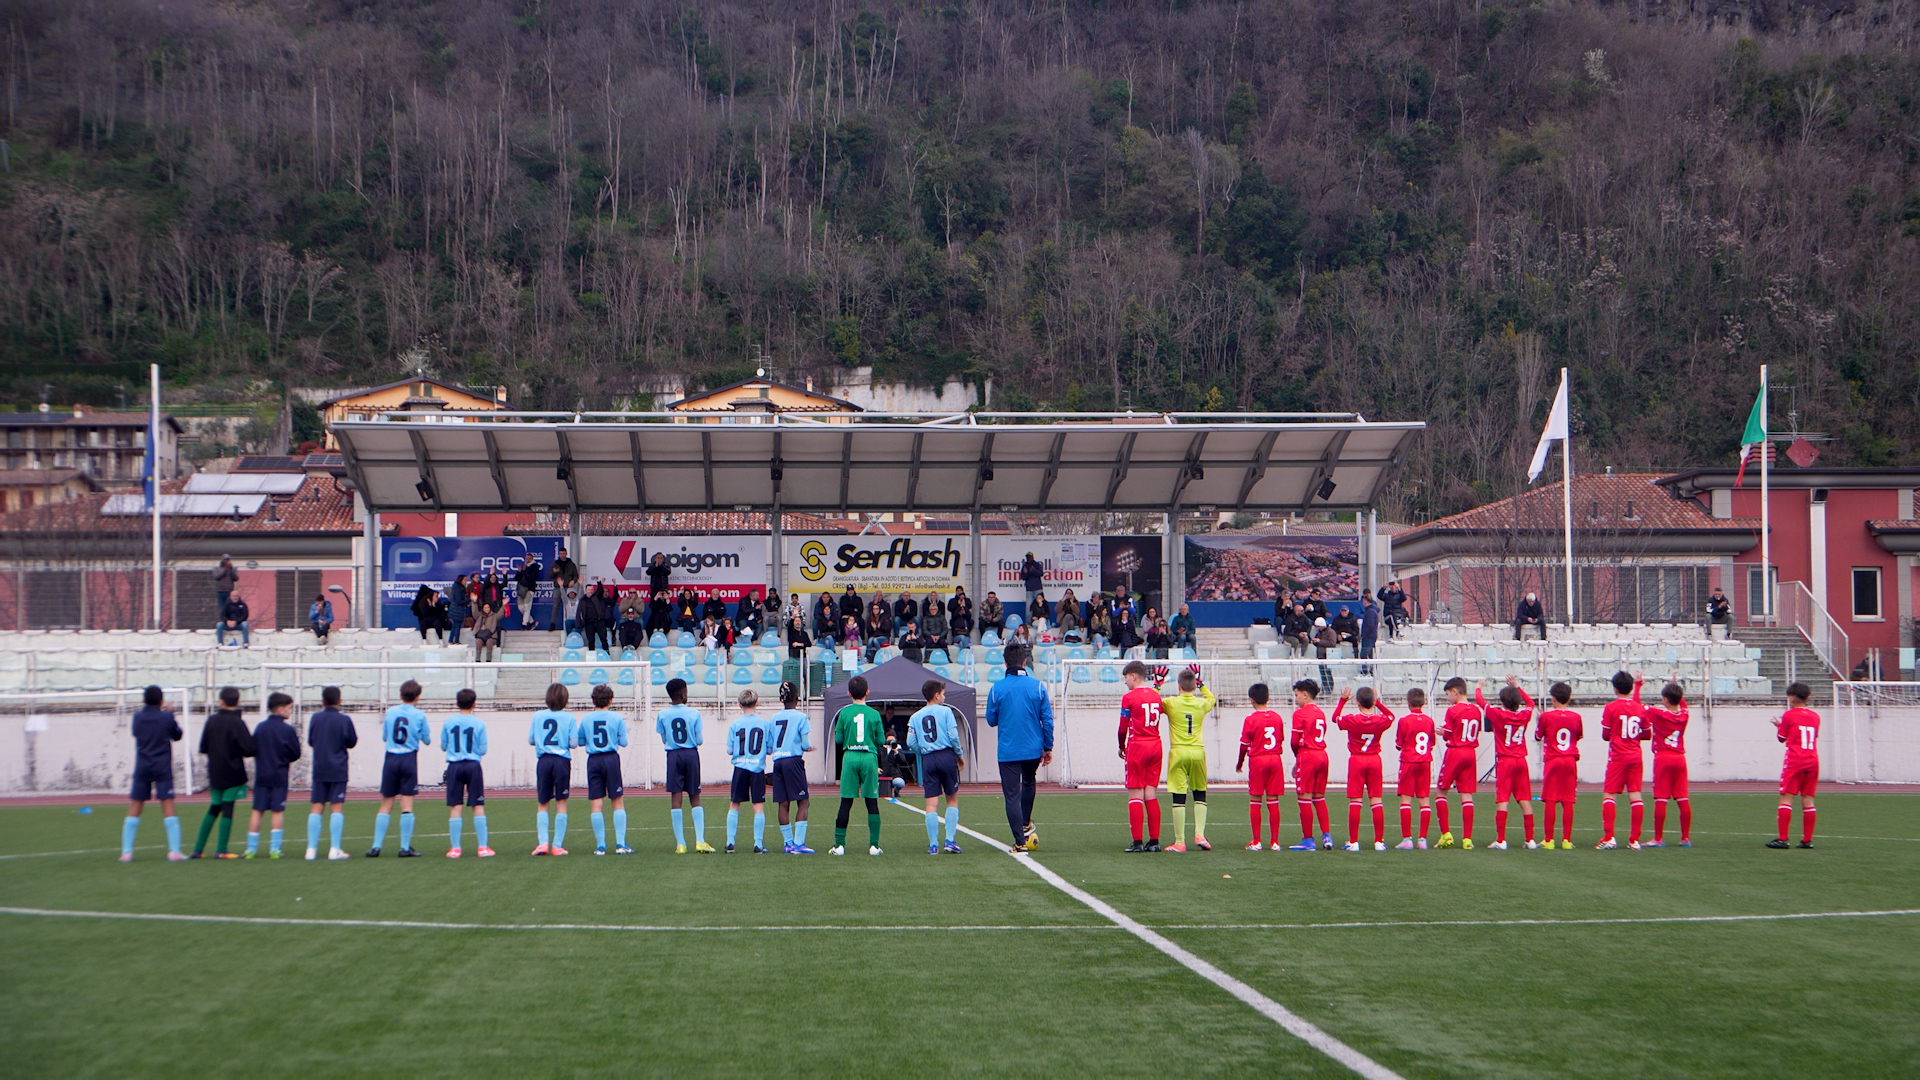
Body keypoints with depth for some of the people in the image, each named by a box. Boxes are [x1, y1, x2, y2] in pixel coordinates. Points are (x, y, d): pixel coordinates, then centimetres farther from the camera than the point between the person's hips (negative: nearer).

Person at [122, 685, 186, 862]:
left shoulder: (137, 717, 0)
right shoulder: (166, 717, -6)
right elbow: (178, 735, 9)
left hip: (141, 768, 2)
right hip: (162, 768, -2)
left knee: (134, 809, 7)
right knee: (168, 807, -2)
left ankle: (126, 851, 4)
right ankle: (174, 851, -8)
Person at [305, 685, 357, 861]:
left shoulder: (315, 718, 2)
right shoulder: (344, 720, -7)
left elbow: (310, 742, 12)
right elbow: (352, 742, 0)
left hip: (319, 769, 3)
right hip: (338, 769, -3)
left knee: (317, 807, 6)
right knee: (337, 807, -1)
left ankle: (311, 849, 2)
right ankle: (335, 849, -7)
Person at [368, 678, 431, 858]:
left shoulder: (390, 712, 4)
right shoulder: (419, 715, -3)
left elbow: (384, 737, 14)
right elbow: (427, 741, 4)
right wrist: (428, 730, 23)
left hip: (391, 759, 2)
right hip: (409, 759, -2)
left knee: (386, 805, 7)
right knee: (407, 804, -2)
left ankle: (376, 846, 4)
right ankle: (405, 848, -3)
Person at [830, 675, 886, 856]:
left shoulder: (844, 713, 1)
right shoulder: (874, 714, 0)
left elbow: (838, 739, 3)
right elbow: (880, 741, 3)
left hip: (850, 757, 0)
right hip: (869, 757, 0)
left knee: (846, 803, 3)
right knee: (872, 802, 4)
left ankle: (839, 845, 2)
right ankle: (874, 845, 2)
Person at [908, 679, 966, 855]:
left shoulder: (916, 717, 9)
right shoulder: (946, 711, 0)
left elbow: (910, 743, 2)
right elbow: (953, 736, -7)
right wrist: (960, 755, 6)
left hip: (928, 760, 2)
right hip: (947, 756, -2)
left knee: (931, 803, 1)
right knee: (952, 799, 9)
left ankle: (933, 845, -2)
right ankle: (950, 840, 1)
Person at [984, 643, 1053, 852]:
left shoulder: (997, 689, -6)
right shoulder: (1037, 686, -3)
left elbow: (991, 721, 5)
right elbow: (1047, 720, 0)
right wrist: (1048, 748, 10)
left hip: (1008, 752, -2)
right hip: (1033, 749, 2)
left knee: (1012, 796, 0)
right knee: (1028, 783, 29)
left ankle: (1020, 842, -4)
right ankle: (1026, 825, 35)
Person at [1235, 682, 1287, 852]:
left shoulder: (1250, 719, -9)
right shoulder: (1277, 718, 4)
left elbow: (1244, 745, -5)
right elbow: (1281, 740, 10)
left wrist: (1239, 763, 9)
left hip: (1257, 760, -4)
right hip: (1276, 759, 4)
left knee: (1255, 801, 3)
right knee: (1273, 801, 5)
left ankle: (1256, 842, 1)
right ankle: (1275, 841, 4)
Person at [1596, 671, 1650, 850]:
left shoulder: (1611, 707, -7)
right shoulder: (1640, 708, 5)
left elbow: (1605, 735, -4)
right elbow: (1647, 735, 11)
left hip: (1617, 756, -4)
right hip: (1636, 756, 4)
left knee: (1608, 795, -1)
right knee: (1635, 794, 3)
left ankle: (1608, 837, -13)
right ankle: (1635, 840, 2)